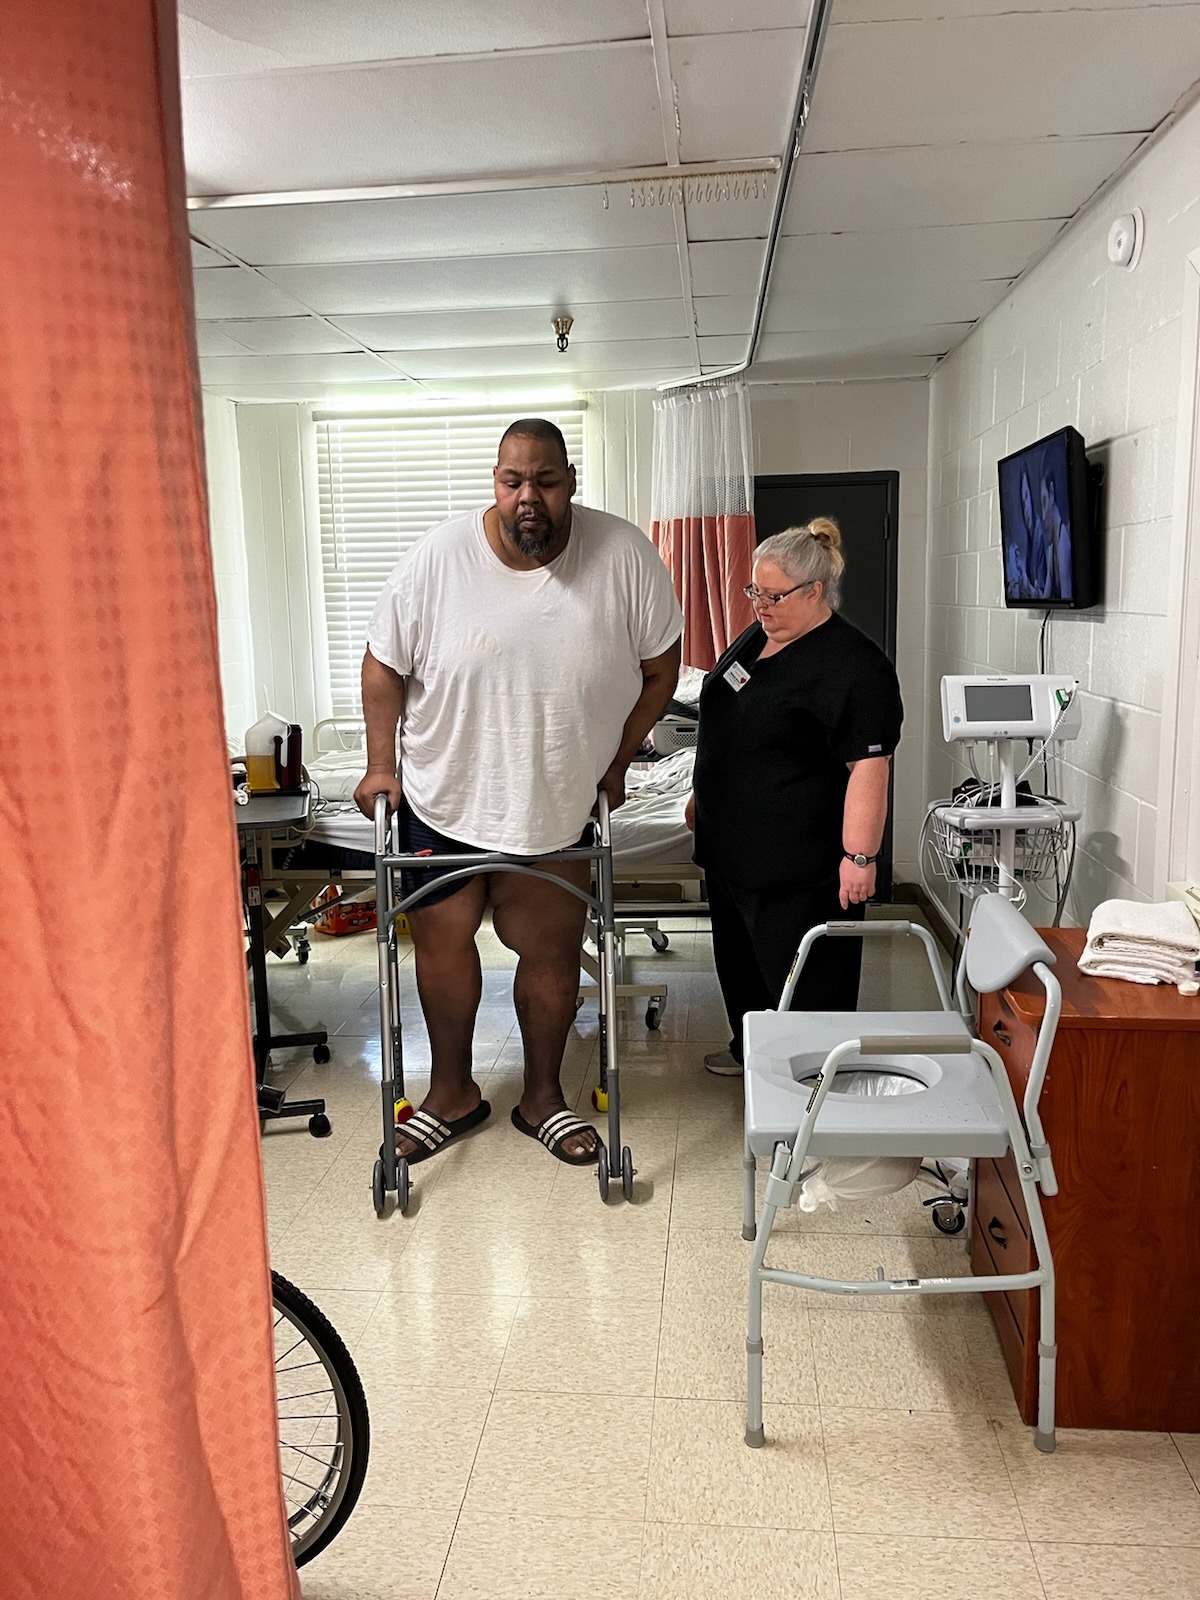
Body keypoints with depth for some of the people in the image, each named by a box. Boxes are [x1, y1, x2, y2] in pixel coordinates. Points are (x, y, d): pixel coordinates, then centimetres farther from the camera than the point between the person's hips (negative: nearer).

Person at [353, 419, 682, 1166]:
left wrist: (617, 761, -1)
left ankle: (544, 1097, 35)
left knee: (553, 954, 12)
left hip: (558, 809, 0)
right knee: (442, 943, 12)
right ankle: (453, 1092, 35)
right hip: (442, 799, 1)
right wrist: (381, 764, -4)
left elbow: (661, 663, -3)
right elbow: (384, 663, -3)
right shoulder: (438, 558, -14)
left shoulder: (624, 554, -15)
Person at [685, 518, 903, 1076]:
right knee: (739, 957, 22)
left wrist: (860, 856, -25)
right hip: (730, 846, 9)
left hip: (797, 865, -9)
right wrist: (702, 793, 22)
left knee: (804, 978, 1)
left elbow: (869, 767, -22)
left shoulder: (854, 668, -18)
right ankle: (748, 1050, 41)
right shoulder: (756, 637, 9)